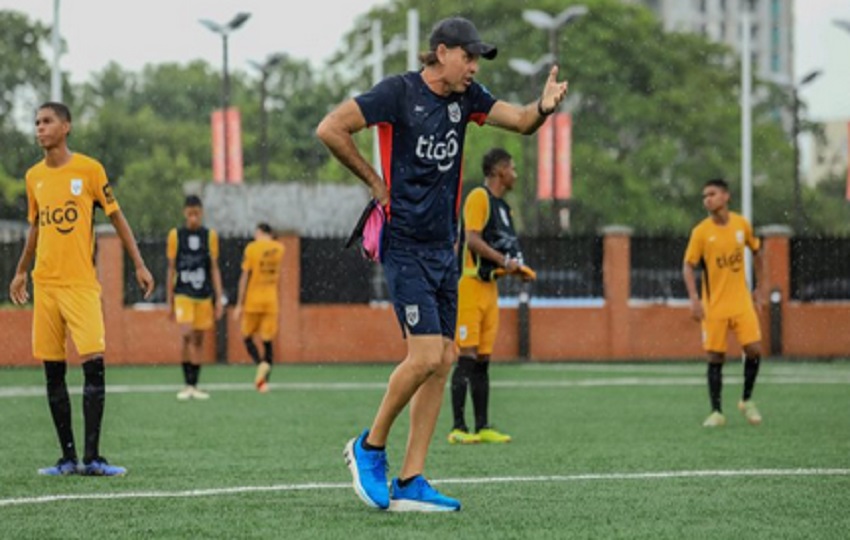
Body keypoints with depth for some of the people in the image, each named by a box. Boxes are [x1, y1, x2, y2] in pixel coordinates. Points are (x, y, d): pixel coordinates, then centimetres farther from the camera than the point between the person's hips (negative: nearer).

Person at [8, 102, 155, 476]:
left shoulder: (89, 169, -3)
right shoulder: (34, 176, 10)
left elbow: (117, 218, 3)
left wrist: (139, 265, 0)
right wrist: (21, 271, 26)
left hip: (81, 283, -4)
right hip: (44, 284, 4)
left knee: (93, 364, -13)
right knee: (53, 372, 4)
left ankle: (91, 458, -10)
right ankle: (68, 457, 9)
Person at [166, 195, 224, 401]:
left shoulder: (210, 236, 5)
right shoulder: (175, 235, 2)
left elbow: (214, 269, 8)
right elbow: (171, 269, 6)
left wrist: (219, 299, 3)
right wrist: (170, 301, 5)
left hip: (204, 295, 2)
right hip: (183, 294, -2)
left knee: (199, 339, 5)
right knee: (187, 334, -17)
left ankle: (195, 386, 12)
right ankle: (187, 385, -12)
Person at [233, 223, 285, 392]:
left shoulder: (251, 248, -6)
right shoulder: (279, 248, 4)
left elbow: (245, 277, -7)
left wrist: (240, 304, -3)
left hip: (253, 301, -3)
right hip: (271, 302, 3)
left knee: (247, 337, 10)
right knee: (267, 341, 7)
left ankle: (261, 364, -17)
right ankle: (264, 381, -6)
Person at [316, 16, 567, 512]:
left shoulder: (466, 96, 8)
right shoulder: (399, 93, -11)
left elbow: (521, 121, 1)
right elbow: (331, 129, -14)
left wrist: (544, 107, -22)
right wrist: (375, 182, -9)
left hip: (443, 246, 7)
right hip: (404, 244, -7)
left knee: (443, 360, 4)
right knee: (426, 355, -15)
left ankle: (410, 483, 7)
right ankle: (370, 446, 7)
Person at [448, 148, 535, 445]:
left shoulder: (501, 204, 19)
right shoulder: (479, 197, -9)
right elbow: (473, 240, -19)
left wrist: (515, 267, 8)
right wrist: (504, 260, -20)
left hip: (489, 286, 9)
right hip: (470, 284, -9)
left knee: (483, 359, 8)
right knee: (467, 356, -10)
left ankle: (482, 426, 9)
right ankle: (458, 427, -11)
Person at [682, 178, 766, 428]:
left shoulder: (742, 224, 0)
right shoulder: (701, 232, -8)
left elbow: (756, 252, 16)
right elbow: (688, 266, -6)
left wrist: (760, 288, 14)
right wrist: (694, 298, -19)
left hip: (741, 301, 2)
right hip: (714, 305, -2)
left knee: (754, 350, -7)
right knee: (715, 358, -1)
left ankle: (747, 401, 15)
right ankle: (716, 412, 8)